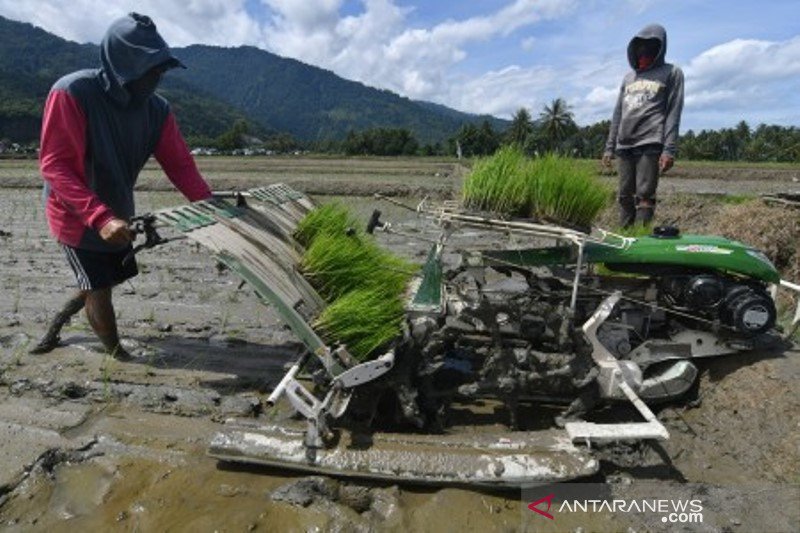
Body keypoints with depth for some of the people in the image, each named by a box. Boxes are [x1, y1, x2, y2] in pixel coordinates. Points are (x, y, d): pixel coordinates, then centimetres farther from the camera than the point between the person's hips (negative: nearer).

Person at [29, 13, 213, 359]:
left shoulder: (157, 110, -7)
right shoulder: (72, 93, -24)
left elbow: (180, 164, -9)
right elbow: (54, 165, -27)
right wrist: (99, 217, -40)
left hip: (117, 215, 7)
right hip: (75, 215, -6)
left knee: (108, 280, 21)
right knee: (99, 289, 1)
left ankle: (55, 325, 46)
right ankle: (119, 357, 20)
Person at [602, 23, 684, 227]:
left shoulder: (671, 73, 9)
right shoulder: (629, 77, 24)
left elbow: (673, 113, 0)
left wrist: (669, 149, -11)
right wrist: (609, 147, 13)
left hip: (650, 144, -5)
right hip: (624, 146, 5)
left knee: (644, 195, -12)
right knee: (625, 196, 4)